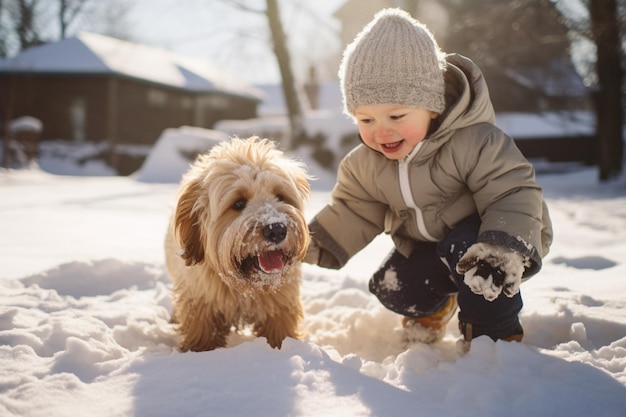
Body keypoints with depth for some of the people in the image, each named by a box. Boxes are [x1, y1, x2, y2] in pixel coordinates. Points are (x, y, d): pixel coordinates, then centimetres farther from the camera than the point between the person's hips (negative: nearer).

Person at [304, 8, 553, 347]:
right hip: (425, 247, 6)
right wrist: (315, 243, -13)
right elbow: (353, 212, 1)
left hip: (476, 236, -6)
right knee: (394, 290, -3)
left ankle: (495, 335, -13)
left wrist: (504, 250, -47)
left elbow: (514, 196, -31)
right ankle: (435, 305, 32)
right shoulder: (366, 165, -12)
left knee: (467, 251, -35)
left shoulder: (473, 142, -31)